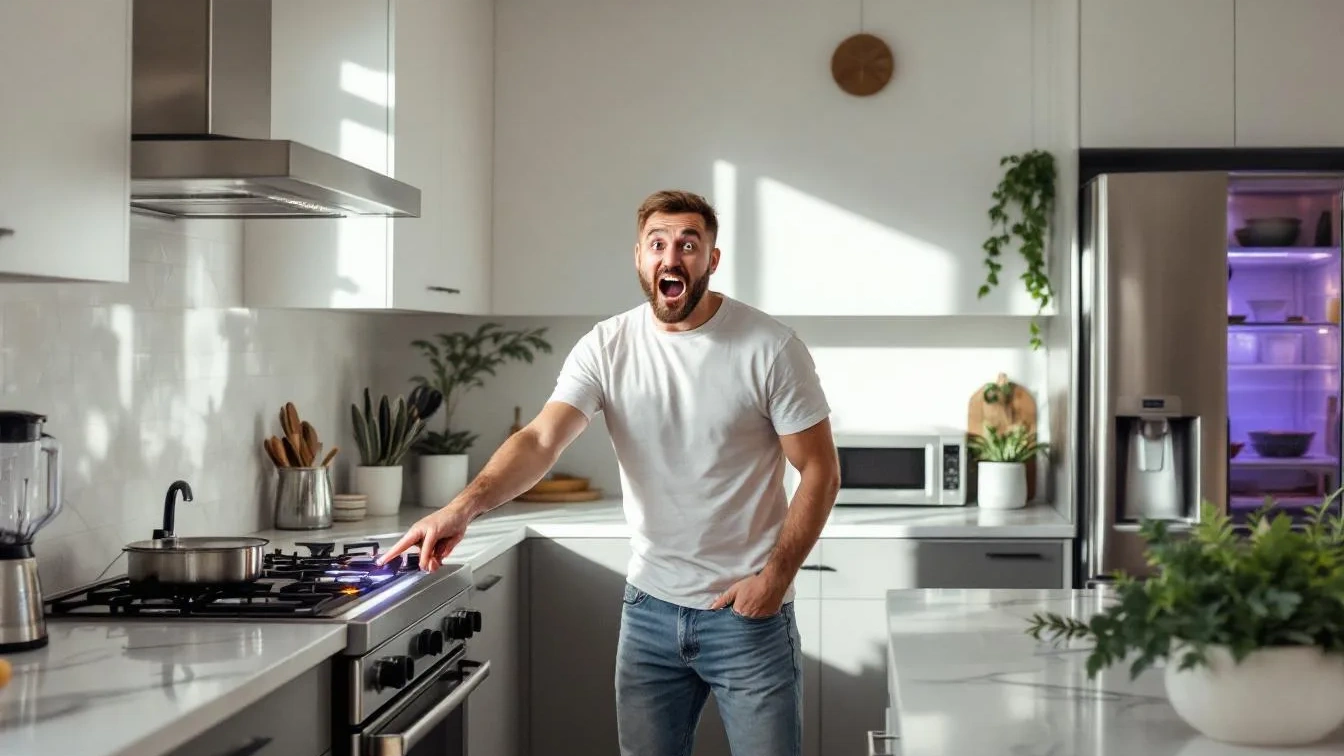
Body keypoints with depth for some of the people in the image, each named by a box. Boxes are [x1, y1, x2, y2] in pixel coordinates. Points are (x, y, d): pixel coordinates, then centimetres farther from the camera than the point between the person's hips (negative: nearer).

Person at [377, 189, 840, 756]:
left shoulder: (769, 348, -10)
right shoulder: (606, 347, -4)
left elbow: (819, 470, -5)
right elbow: (541, 440, -16)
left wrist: (776, 574, -13)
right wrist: (463, 506, -33)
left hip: (748, 611, -3)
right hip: (649, 608, 3)